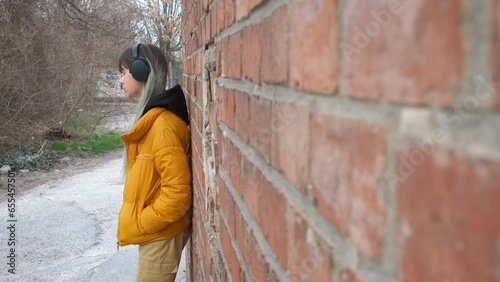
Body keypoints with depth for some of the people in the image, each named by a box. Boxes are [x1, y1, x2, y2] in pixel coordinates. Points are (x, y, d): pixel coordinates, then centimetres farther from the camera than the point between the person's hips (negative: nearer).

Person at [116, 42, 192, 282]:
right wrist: (138, 221, 12)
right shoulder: (151, 118, 8)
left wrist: (139, 224, -18)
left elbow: (177, 191, -26)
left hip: (161, 235, -9)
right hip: (155, 232, 9)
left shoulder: (162, 125, -23)